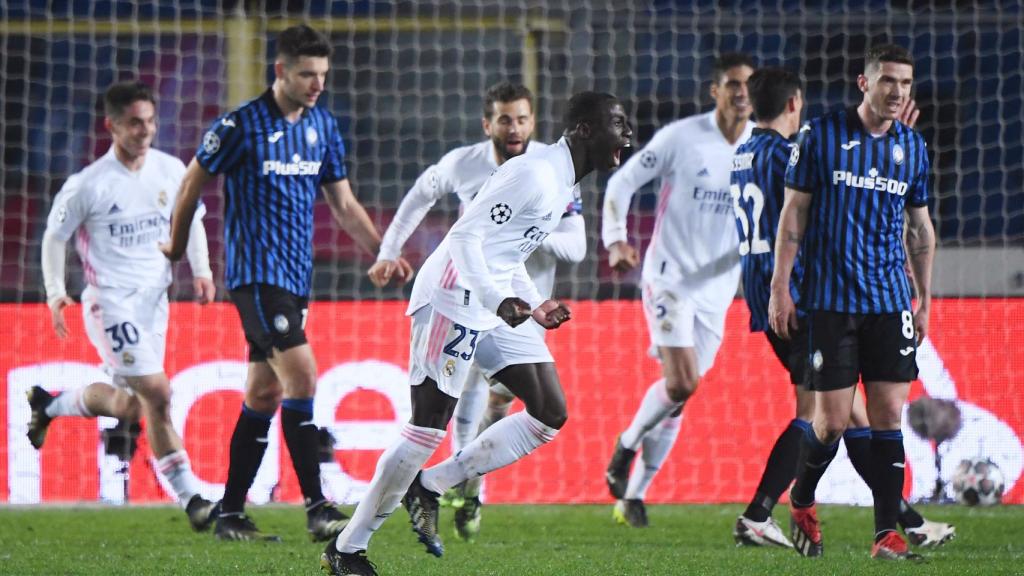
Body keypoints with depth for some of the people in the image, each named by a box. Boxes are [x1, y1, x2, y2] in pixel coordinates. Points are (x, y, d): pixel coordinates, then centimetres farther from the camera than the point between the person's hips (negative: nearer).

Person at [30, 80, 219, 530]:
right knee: (157, 393, -16)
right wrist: (56, 293, -8)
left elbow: (190, 221, 17)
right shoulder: (88, 185, -11)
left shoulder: (171, 171, 2)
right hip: (110, 303, -6)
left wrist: (201, 269, 3)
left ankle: (50, 406, 38)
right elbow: (54, 236, 1)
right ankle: (191, 497, -10)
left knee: (128, 407, 11)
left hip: (154, 300, 6)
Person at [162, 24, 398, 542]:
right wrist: (176, 247, 13)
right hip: (256, 273, -7)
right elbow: (194, 182, 2)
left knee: (264, 394, 9)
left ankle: (231, 515, 15)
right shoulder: (241, 125, -9)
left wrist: (384, 254, 5)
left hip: (296, 276, 7)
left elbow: (344, 205, 16)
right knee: (301, 377, -18)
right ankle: (316, 509, -17)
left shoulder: (323, 126, 9)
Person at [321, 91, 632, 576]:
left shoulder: (563, 185, 17)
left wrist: (534, 306, 16)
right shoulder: (533, 174, -15)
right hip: (453, 299, -10)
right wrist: (500, 300, -32)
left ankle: (430, 487, 9)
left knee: (551, 415, 3)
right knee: (428, 429, -9)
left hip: (496, 307, 10)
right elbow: (466, 236, -21)